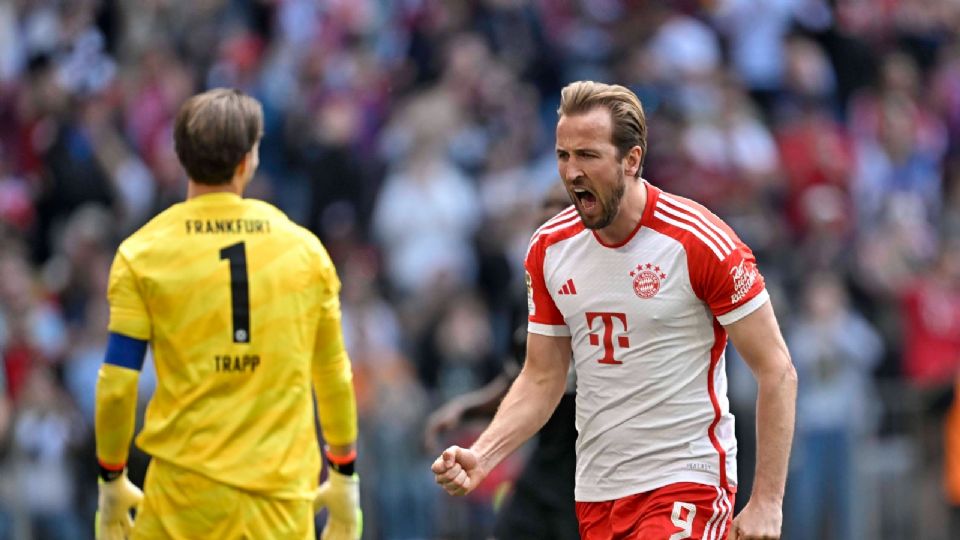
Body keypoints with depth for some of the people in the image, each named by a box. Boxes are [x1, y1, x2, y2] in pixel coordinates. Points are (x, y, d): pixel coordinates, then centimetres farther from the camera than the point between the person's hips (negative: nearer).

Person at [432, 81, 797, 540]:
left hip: (686, 484, -6)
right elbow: (542, 378, 12)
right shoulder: (549, 249, 4)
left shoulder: (699, 241, -13)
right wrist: (481, 458, -5)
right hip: (596, 493, 6)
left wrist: (766, 502, -13)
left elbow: (776, 370, -9)